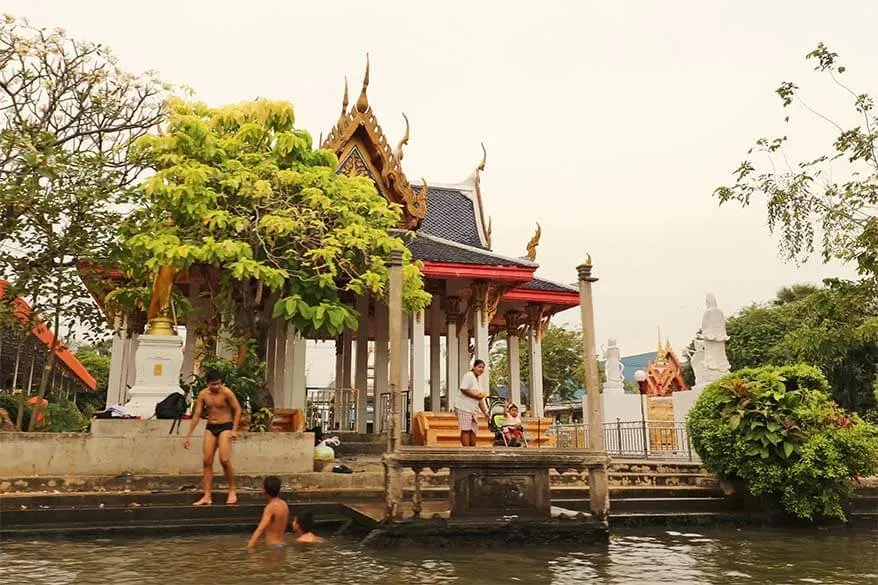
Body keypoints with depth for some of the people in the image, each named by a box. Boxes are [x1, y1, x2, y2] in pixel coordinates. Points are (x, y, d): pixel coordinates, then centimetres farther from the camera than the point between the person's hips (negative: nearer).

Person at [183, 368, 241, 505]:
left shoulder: (226, 392, -14)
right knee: (206, 461, 0)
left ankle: (232, 491, 3)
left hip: (225, 427, -5)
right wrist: (188, 436, 3)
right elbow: (197, 415, 3)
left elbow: (237, 410, -9)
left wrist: (234, 430, -16)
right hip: (210, 428, 5)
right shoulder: (203, 394, -2)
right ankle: (207, 496, 6)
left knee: (224, 460, -15)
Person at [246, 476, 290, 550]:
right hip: (281, 544, 9)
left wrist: (250, 545, -34)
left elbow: (260, 529, -28)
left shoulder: (271, 507, -18)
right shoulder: (283, 504, 9)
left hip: (273, 547, -9)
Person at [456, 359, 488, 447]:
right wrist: (476, 396, -17)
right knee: (465, 430, -9)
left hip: (473, 408, 9)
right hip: (464, 407, -9)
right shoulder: (468, 375, -8)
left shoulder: (478, 379, 20)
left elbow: (479, 399, 22)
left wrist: (484, 411, 17)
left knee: (473, 431, 7)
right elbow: (463, 390, -20)